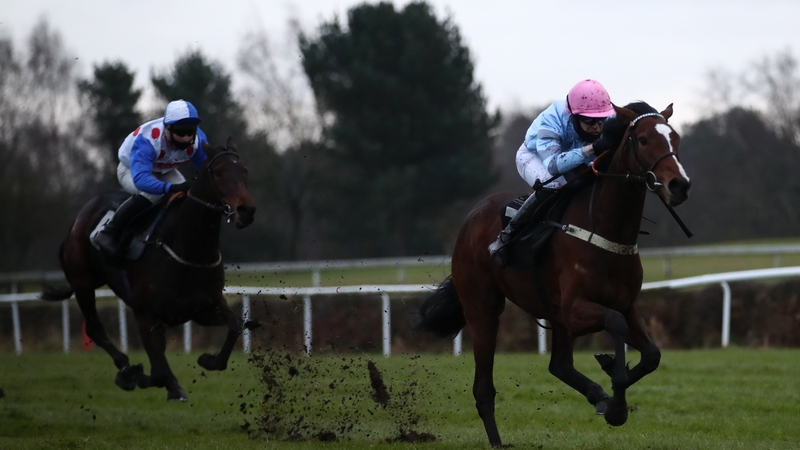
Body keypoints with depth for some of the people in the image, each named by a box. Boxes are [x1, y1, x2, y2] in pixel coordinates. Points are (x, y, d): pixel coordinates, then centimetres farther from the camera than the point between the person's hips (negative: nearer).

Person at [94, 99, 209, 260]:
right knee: (151, 193, -35)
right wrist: (171, 188, -68)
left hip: (164, 172, 5)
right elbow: (140, 178, -53)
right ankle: (108, 234, -22)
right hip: (131, 170, -5)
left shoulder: (198, 139, -28)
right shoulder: (147, 140, -44)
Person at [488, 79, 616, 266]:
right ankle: (506, 237, -23)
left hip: (574, 158, 5)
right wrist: (591, 149, -64)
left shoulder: (610, 122, -30)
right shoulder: (551, 121, -42)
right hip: (534, 155, -5)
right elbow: (552, 164, -54)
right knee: (552, 185, -36)